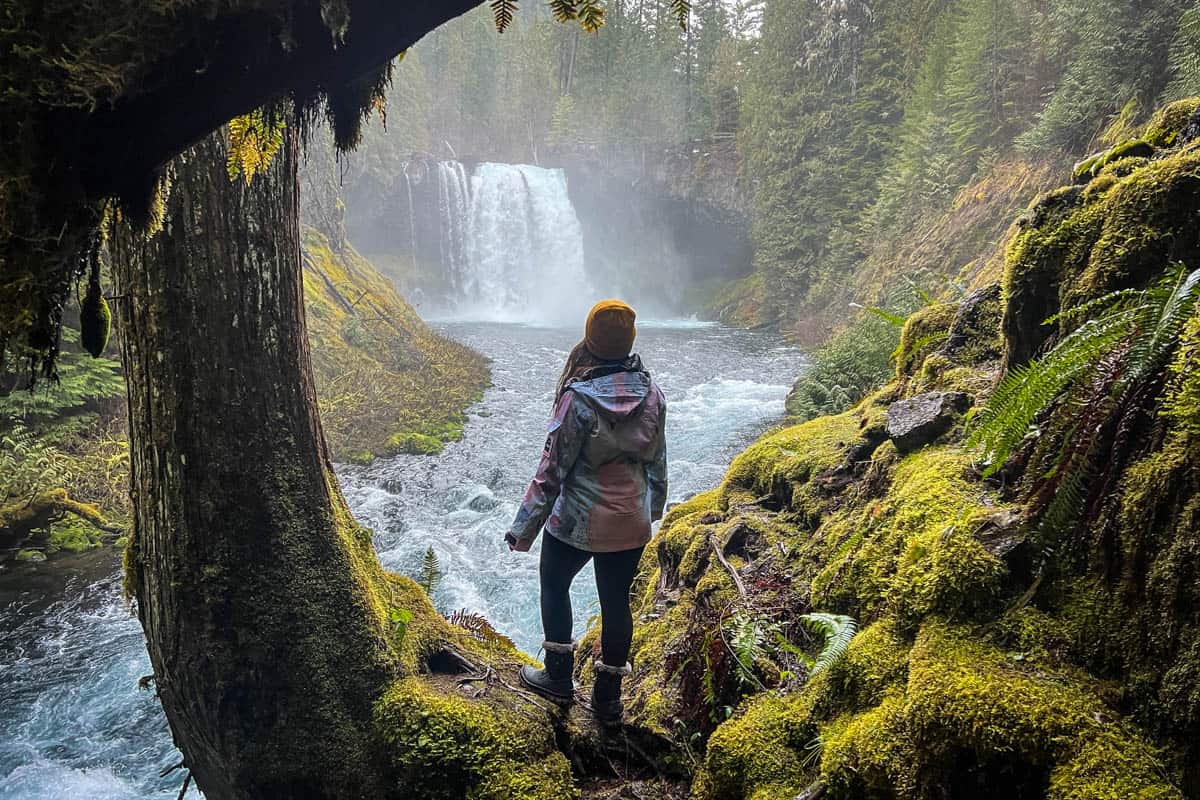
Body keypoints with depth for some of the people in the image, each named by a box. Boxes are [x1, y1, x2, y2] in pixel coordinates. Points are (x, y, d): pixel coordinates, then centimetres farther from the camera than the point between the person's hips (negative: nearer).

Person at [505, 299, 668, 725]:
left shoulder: (578, 399, -20)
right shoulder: (651, 394, -4)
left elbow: (552, 470, -17)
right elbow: (657, 460, 7)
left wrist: (524, 527, -8)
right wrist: (654, 506, 23)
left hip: (577, 520, -4)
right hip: (632, 523, 5)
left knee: (554, 583, 21)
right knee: (616, 600, 16)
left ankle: (559, 678, 29)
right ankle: (608, 697, 27)